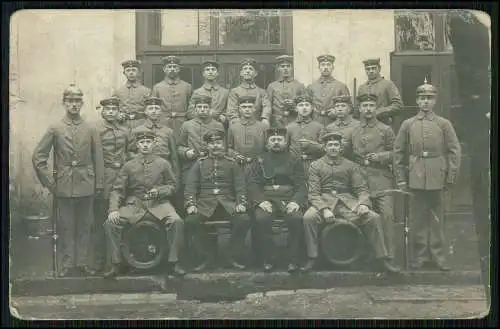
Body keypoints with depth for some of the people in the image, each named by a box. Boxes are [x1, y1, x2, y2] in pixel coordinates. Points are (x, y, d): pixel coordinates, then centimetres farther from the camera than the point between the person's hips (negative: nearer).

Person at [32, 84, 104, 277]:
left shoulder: (91, 130, 6)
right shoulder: (55, 129, 3)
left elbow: (98, 160, 7)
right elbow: (38, 157, 2)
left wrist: (99, 185, 3)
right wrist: (50, 183, -3)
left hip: (86, 187, 1)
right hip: (64, 188, -1)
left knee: (85, 226, 7)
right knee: (65, 227, 4)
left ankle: (83, 263, 16)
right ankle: (67, 265, 12)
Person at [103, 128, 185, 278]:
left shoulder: (163, 164, 7)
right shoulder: (129, 166, 8)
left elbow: (173, 185, 10)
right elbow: (117, 189, 4)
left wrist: (159, 191, -11)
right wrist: (113, 209, -12)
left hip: (159, 204, -1)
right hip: (134, 205, 1)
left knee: (177, 222, -30)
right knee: (110, 223, -21)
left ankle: (173, 263, -15)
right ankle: (116, 264, -7)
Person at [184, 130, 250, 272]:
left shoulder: (232, 163, 15)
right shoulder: (199, 164, 14)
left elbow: (240, 186, 6)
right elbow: (190, 186, 5)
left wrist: (241, 203, -11)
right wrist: (190, 204, -12)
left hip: (228, 203, 0)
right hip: (205, 204, 0)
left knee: (244, 220, -29)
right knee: (190, 221, -30)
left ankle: (232, 256, -8)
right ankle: (207, 258, -10)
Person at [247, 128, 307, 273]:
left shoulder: (294, 161, 16)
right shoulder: (260, 161, 15)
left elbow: (301, 185, 6)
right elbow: (252, 184, 5)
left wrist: (296, 202, -15)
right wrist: (261, 201, -14)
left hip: (289, 199, 0)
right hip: (267, 199, 0)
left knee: (296, 218, -32)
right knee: (261, 218, -32)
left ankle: (293, 260, -19)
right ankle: (267, 259, -17)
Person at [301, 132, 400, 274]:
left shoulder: (350, 166, 12)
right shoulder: (316, 166, 7)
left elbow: (362, 189, 8)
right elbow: (314, 193, -1)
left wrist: (363, 204, -15)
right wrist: (324, 209, -19)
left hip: (348, 202, 2)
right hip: (324, 201, -2)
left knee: (374, 217, -21)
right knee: (309, 217, -34)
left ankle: (382, 260, -9)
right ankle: (311, 259, -20)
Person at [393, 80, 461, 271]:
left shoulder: (444, 124, 5)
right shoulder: (408, 124, 6)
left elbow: (455, 151, 3)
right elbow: (398, 152, 7)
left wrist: (451, 177, -3)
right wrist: (401, 178, 2)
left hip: (436, 178, 0)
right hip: (415, 179, 0)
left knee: (436, 218, 6)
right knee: (417, 219, 4)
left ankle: (437, 257, 15)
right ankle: (419, 257, 13)